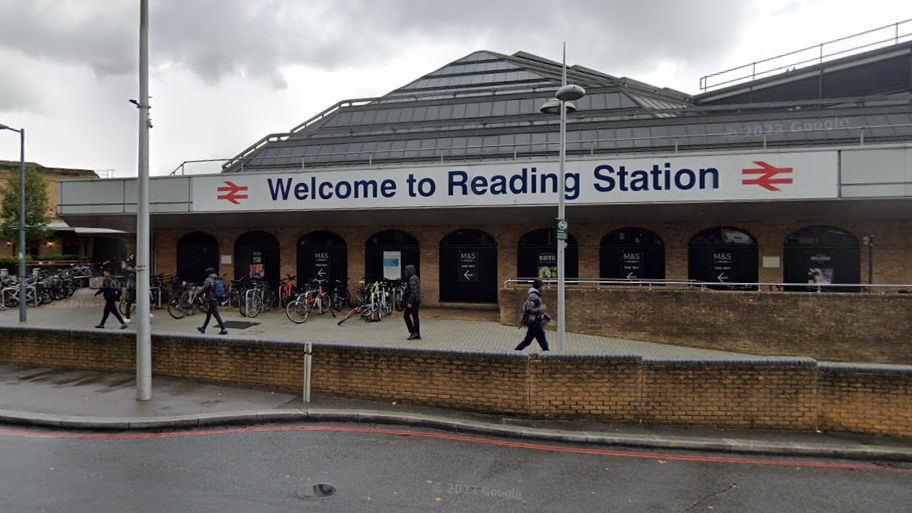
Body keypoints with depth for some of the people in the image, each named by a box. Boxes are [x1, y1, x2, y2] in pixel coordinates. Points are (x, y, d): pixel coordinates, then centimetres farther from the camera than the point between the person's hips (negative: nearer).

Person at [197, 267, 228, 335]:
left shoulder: (208, 280, -13)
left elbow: (204, 290, -15)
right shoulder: (218, 279, 10)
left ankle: (223, 329, -10)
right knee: (208, 314, 20)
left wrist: (199, 291, 5)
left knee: (216, 315, -7)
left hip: (211, 300, -8)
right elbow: (223, 288, 13)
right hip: (217, 299, 8)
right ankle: (203, 328, 32)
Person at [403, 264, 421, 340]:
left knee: (406, 315, -2)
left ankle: (413, 332, -3)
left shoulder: (412, 279, -15)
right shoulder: (415, 277, 15)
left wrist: (410, 302, -23)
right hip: (417, 300, 10)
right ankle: (417, 335, 11)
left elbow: (413, 291, -23)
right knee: (415, 317, 9)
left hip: (413, 300, -10)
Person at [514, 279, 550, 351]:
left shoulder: (536, 296, 15)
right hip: (535, 324, -10)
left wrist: (548, 318, 19)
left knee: (527, 341, 15)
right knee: (544, 344, -2)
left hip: (534, 324, 10)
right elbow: (528, 310, -26)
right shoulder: (533, 296, -17)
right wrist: (540, 309, -22)